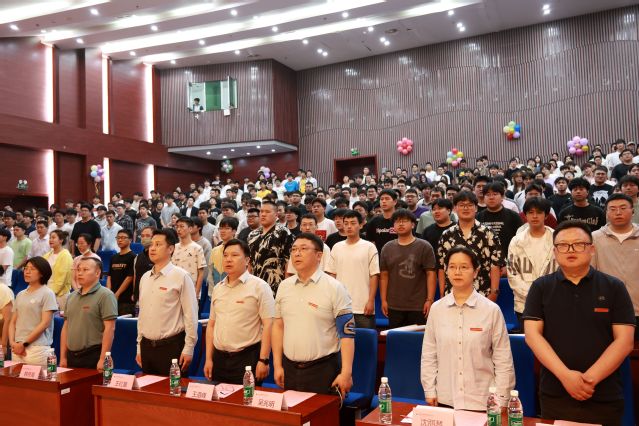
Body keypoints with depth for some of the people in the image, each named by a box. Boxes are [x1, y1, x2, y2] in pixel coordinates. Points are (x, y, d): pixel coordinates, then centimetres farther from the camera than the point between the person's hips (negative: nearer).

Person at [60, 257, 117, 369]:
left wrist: (103, 359, -18)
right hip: (72, 357, 6)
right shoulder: (72, 296, 14)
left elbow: (110, 328, -15)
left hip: (93, 357, -6)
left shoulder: (105, 295, -9)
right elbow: (66, 327, 17)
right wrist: (63, 357, 12)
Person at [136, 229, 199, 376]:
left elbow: (191, 315, -10)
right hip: (147, 346, 6)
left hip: (171, 347, -6)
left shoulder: (180, 276, -9)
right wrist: (139, 347, 15)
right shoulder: (145, 278, 10)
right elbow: (142, 314, 15)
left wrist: (188, 349, -10)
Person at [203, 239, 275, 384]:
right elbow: (211, 325, 15)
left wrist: (263, 360, -16)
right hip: (219, 358, 6)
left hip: (247, 358, -5)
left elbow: (268, 325, -12)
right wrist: (208, 358, 11)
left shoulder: (259, 286, -8)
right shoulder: (218, 288, 11)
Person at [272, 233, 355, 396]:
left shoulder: (334, 288, -9)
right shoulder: (284, 286, 5)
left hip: (323, 369, -4)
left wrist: (346, 373, -16)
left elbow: (347, 332, -12)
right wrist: (277, 366, 7)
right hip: (289, 368, 5)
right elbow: (278, 326, 10)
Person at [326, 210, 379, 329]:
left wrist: (371, 301, -9)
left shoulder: (369, 247, -2)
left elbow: (374, 276, -4)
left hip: (363, 306, -3)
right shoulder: (336, 247, 8)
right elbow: (331, 275, 11)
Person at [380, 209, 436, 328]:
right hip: (394, 306, 3)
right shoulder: (387, 248, 9)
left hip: (418, 306, -3)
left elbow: (431, 274, -5)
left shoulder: (424, 247, -1)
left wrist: (430, 300, -10)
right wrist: (383, 300, 4)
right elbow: (384, 276, 9)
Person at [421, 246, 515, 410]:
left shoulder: (491, 310, -8)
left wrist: (500, 400, -3)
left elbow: (503, 359, -3)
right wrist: (430, 391, 3)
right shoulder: (436, 309, -1)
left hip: (482, 402, -2)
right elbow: (429, 355, 5)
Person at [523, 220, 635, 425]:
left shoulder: (614, 288, 1)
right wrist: (565, 375, -16)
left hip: (605, 399, 0)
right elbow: (532, 335, -5)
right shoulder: (541, 287, 2)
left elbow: (624, 341, -4)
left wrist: (591, 378, -14)